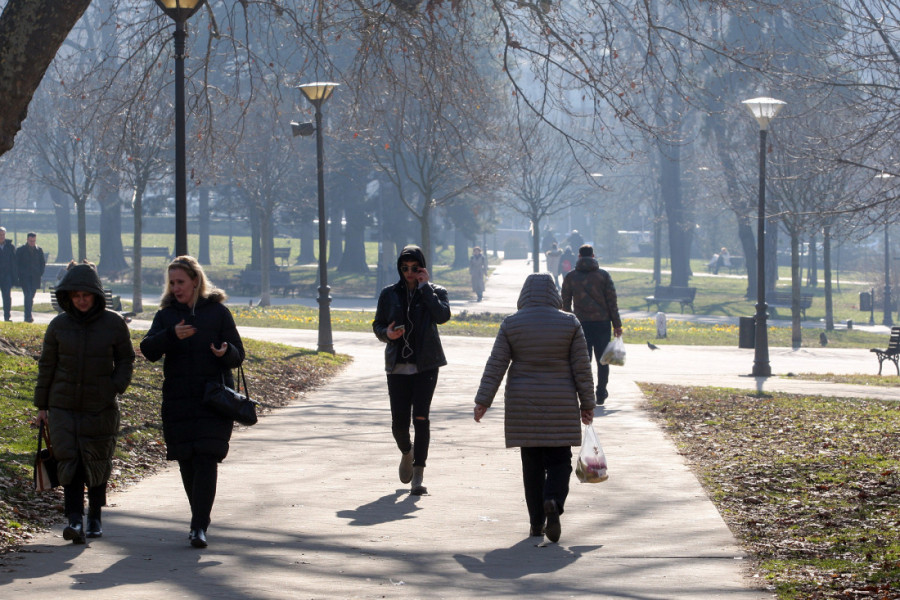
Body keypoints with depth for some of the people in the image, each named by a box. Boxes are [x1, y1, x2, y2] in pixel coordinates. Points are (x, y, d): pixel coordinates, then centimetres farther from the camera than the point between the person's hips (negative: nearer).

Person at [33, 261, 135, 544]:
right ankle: (75, 519, -17)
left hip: (100, 407, -1)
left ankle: (95, 517, 23)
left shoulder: (114, 324, -4)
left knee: (97, 463, 7)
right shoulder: (59, 325, -1)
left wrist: (116, 387, -9)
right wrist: (41, 405, 9)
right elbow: (46, 365, 8)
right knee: (69, 460, -10)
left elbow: (126, 360, 7)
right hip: (64, 406, 1)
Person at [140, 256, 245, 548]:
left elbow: (238, 357, 4)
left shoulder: (218, 312, 4)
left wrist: (225, 352, -19)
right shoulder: (166, 314, 10)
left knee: (206, 461, -12)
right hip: (178, 401, 3)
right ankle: (201, 518, 23)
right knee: (187, 464, 6)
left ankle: (199, 527, -16)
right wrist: (171, 335, -23)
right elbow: (148, 350, -5)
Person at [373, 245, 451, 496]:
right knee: (399, 422, 0)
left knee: (421, 417, -13)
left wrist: (425, 287, -13)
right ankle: (407, 452, 35)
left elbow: (443, 315, -16)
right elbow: (377, 325, 13)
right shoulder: (389, 294, 8)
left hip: (425, 365, -2)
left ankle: (418, 476, -9)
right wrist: (387, 333, -10)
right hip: (397, 366, 2)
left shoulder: (435, 292, 3)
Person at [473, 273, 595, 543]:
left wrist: (483, 401, 0)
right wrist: (587, 404, 5)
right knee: (559, 460, 5)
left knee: (532, 463, 9)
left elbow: (495, 366, -4)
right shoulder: (569, 323, -2)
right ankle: (553, 501, -23)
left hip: (523, 405, 1)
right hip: (561, 406, -1)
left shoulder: (511, 324, -2)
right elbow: (582, 367, -2)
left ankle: (536, 522, 8)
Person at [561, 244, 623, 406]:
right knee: (602, 359, 10)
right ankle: (601, 394, 13)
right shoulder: (603, 275, 0)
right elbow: (612, 301, -2)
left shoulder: (570, 277, 3)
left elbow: (565, 303, 4)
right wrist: (617, 324, 2)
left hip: (581, 323, 0)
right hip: (602, 322, 0)